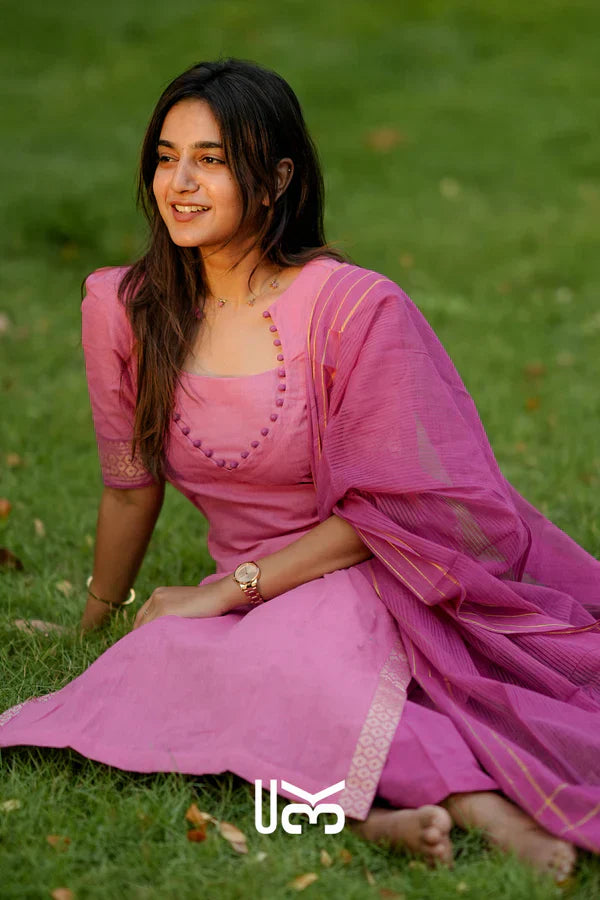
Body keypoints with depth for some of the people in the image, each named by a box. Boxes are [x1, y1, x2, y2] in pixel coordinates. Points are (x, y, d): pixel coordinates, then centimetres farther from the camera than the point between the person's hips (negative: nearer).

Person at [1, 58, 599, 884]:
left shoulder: (357, 308, -14)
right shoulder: (124, 309, 0)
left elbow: (389, 510, -12)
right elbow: (130, 487, 13)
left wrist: (227, 592, -14)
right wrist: (92, 626, 23)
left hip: (368, 584, -4)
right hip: (252, 605, 5)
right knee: (143, 676, -28)